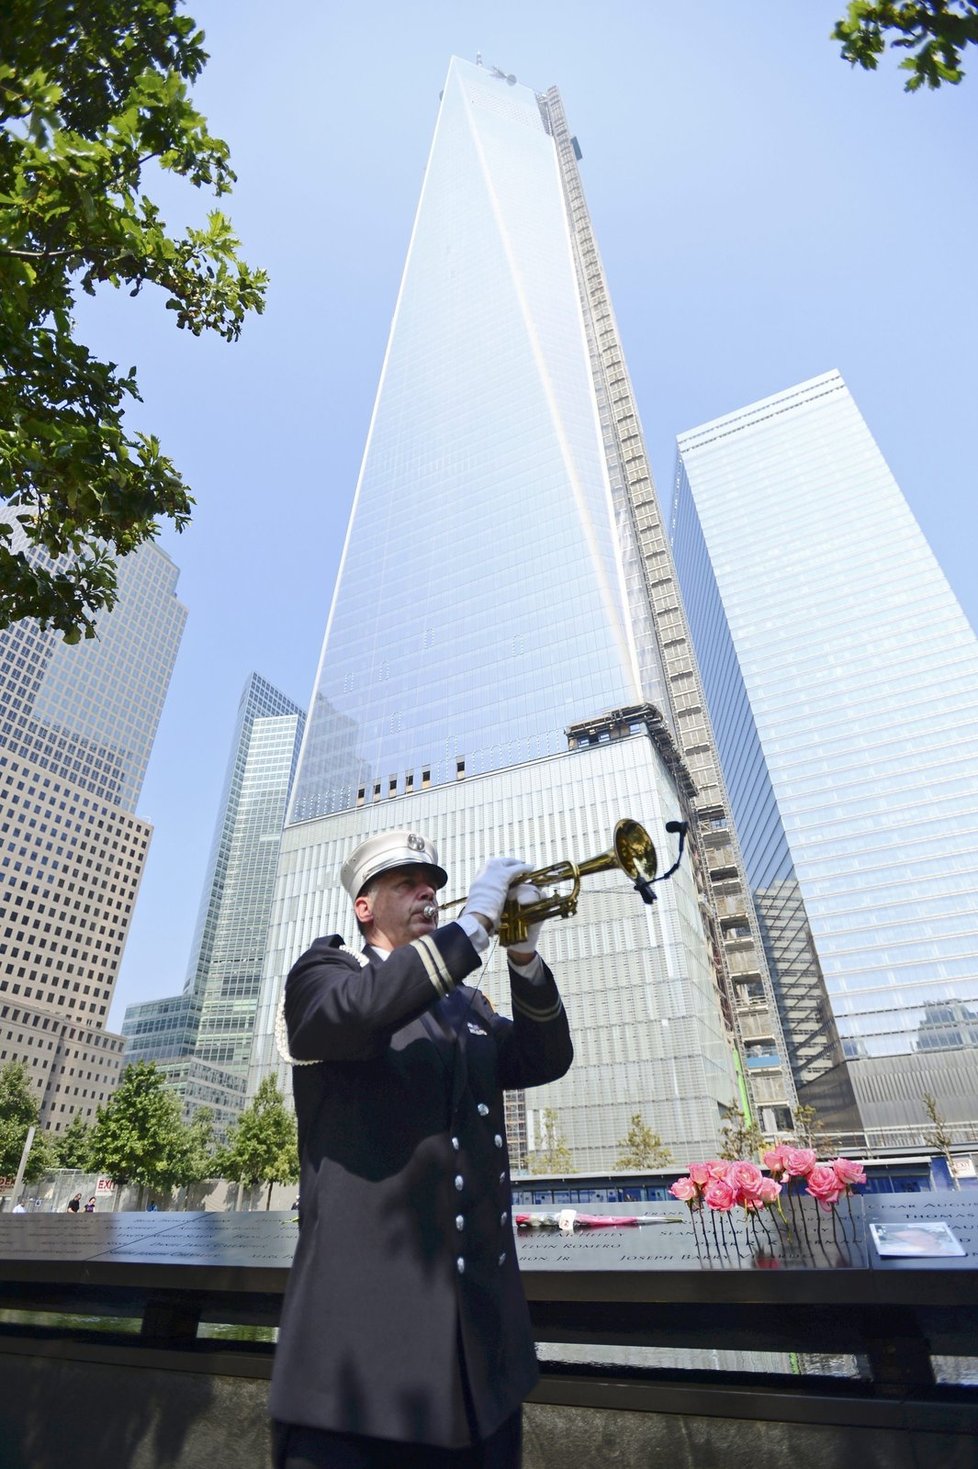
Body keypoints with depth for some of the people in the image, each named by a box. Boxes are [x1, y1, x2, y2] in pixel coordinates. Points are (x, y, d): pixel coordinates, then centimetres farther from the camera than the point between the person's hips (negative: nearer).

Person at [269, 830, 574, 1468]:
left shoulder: (465, 1002, 18)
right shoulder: (325, 969, 0)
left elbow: (547, 1059, 7)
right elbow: (355, 1009, -23)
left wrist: (524, 955, -8)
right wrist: (475, 921, -23)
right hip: (365, 1306, -5)